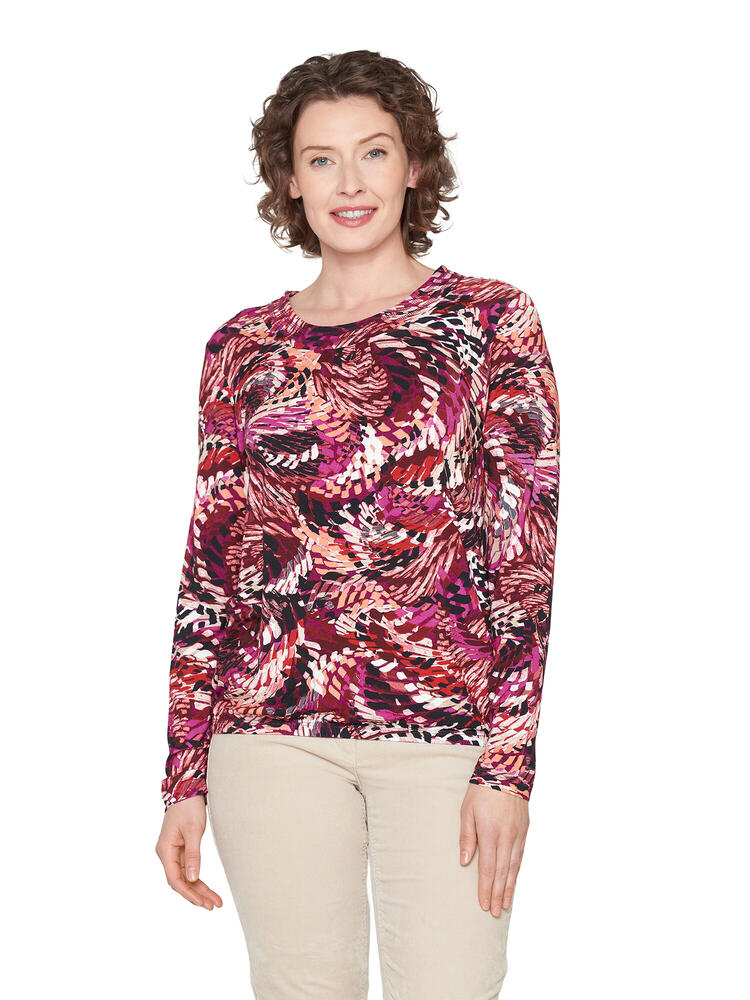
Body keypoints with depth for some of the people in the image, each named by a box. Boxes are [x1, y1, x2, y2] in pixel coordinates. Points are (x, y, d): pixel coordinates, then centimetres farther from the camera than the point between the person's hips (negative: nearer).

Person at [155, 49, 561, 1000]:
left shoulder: (492, 320, 2)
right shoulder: (242, 348, 9)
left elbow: (528, 548, -3)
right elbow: (208, 566, 10)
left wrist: (509, 765, -10)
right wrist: (185, 777, 8)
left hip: (447, 726, -2)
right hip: (274, 729, 2)